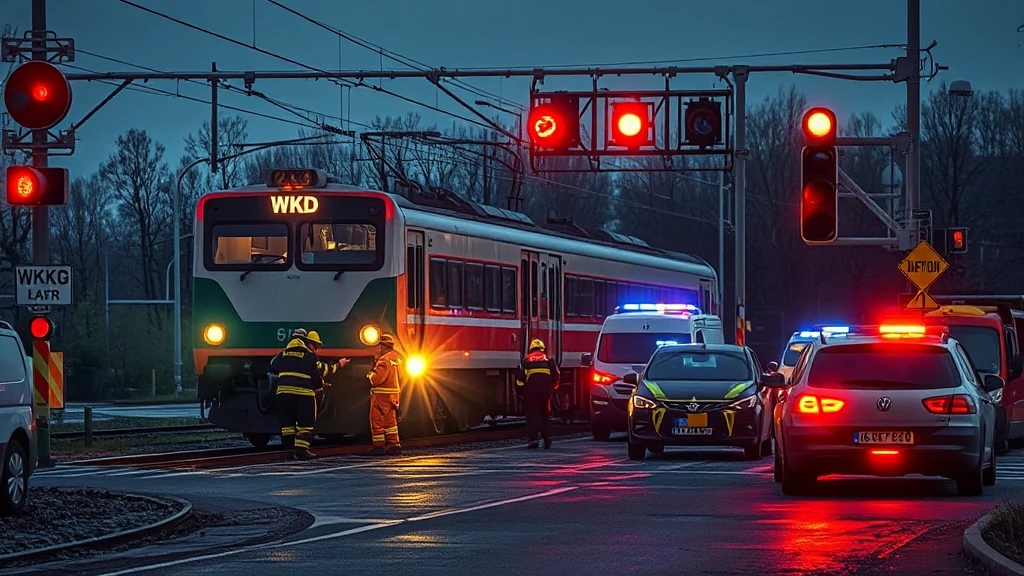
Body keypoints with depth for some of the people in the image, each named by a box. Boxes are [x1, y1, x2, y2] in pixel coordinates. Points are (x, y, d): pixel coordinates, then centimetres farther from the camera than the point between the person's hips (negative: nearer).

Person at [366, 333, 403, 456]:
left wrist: (370, 376, -5)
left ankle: (379, 445, -2)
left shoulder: (384, 360, -18)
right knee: (390, 420, 13)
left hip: (382, 394, -9)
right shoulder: (397, 357, 12)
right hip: (394, 394, 9)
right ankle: (394, 444, 10)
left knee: (377, 419, -1)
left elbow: (377, 378, -25)